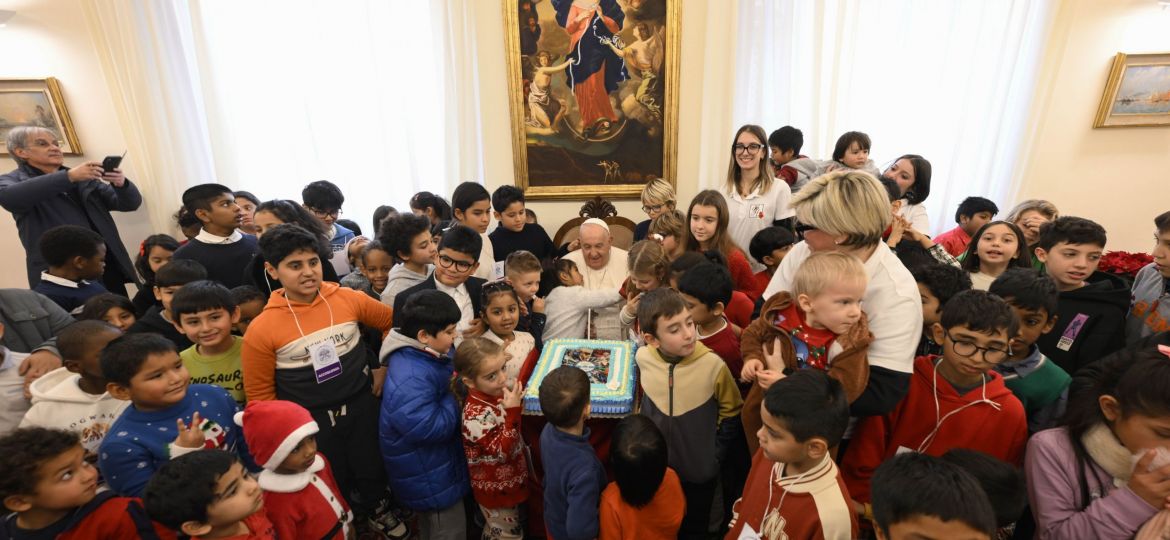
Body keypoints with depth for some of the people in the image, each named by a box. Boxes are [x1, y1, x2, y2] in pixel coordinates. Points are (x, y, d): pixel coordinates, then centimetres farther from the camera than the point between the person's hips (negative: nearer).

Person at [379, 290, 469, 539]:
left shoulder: (428, 355, -4)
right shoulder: (410, 379, -35)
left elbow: (445, 387, 13)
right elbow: (432, 428, -35)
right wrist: (456, 395, -23)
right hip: (429, 477, -9)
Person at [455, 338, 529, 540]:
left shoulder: (497, 391, -10)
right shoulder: (475, 414, -35)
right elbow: (503, 452, -33)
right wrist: (512, 411, -40)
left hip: (510, 478, 7)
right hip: (496, 489, -7)